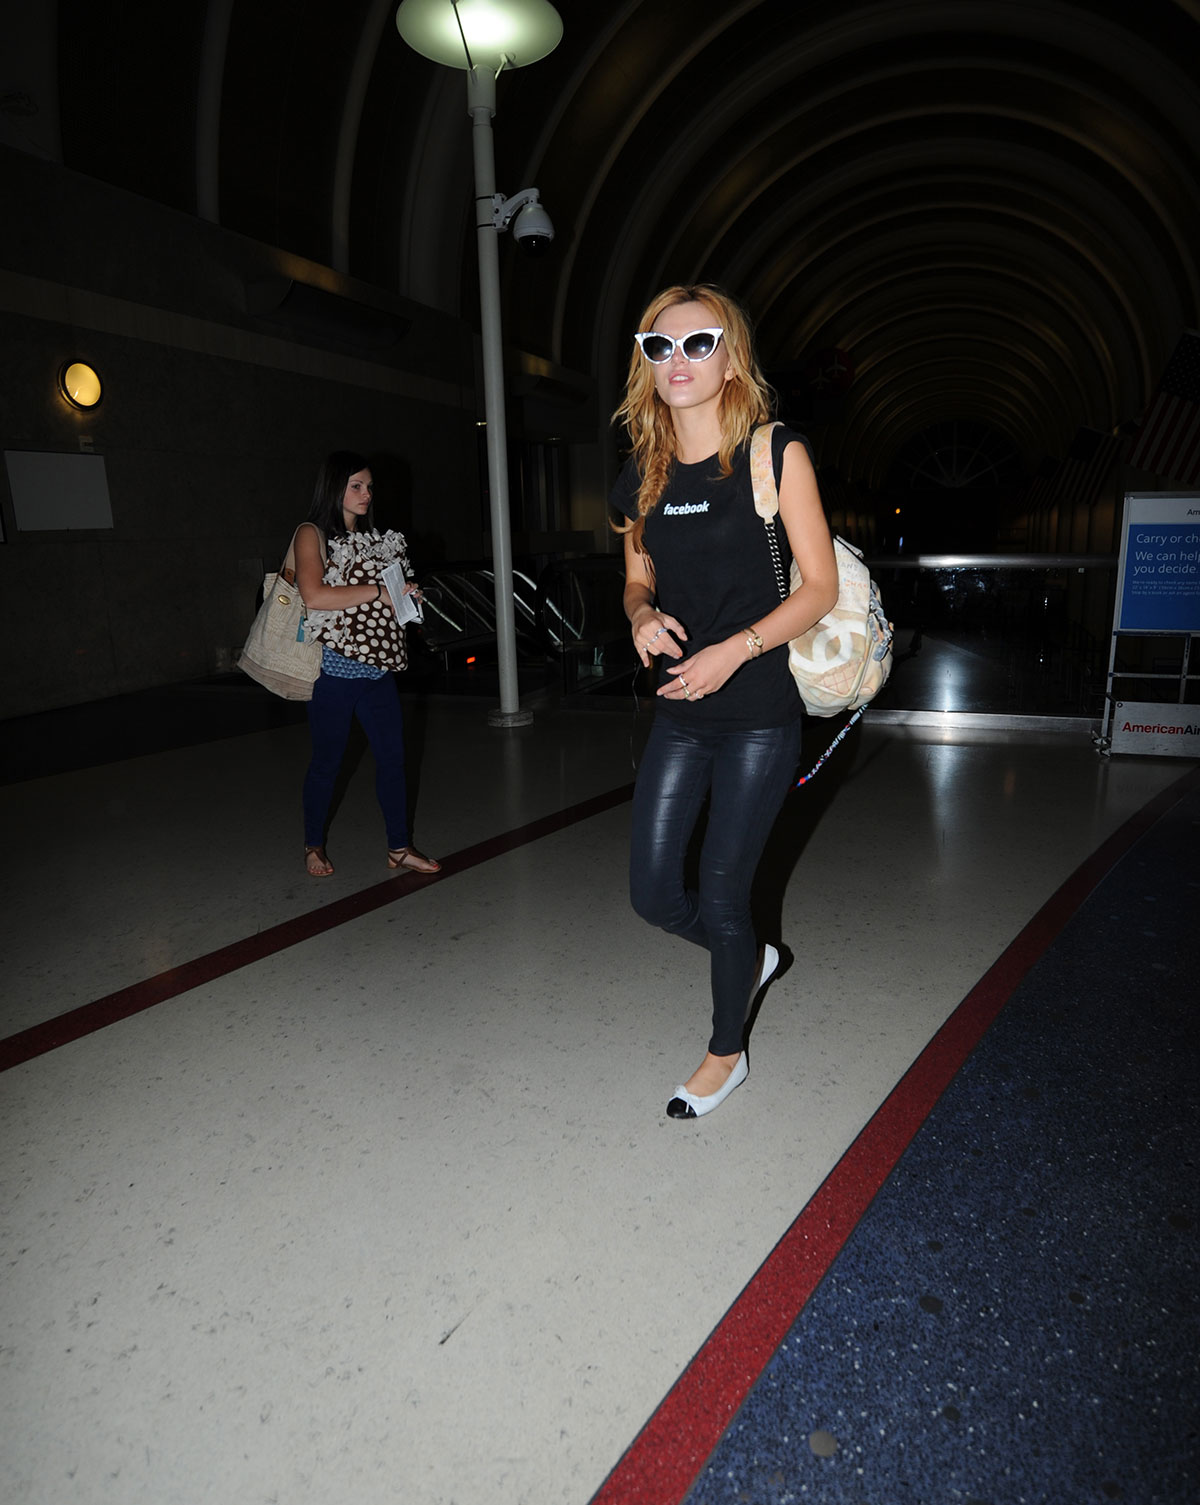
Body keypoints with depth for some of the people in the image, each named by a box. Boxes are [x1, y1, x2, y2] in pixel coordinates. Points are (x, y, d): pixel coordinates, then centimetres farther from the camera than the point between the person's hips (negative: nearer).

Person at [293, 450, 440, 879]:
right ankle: (314, 846, 24)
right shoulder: (312, 534, -3)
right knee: (327, 762, 5)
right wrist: (379, 591, -17)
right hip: (334, 670, -6)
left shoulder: (373, 538, 17)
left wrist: (405, 598, 1)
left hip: (376, 667, 6)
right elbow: (314, 594, -18)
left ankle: (399, 848, 14)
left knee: (392, 756, 4)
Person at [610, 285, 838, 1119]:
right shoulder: (642, 476, 6)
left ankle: (727, 1054, 31)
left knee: (721, 895, 3)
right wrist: (643, 615, -7)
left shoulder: (776, 456, -7)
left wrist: (735, 650, -20)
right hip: (680, 714, 5)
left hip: (760, 713, -5)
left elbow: (821, 586, -8)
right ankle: (750, 958, 40)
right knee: (654, 893, 6)